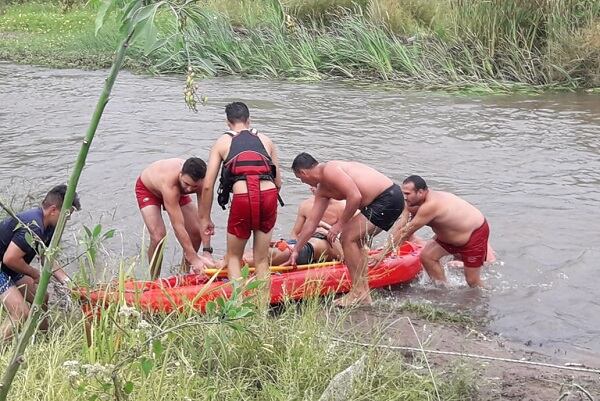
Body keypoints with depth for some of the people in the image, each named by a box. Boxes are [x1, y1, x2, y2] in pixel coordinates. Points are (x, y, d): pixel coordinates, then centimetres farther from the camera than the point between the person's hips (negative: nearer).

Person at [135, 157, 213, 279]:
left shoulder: (201, 181, -33)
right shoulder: (170, 183, -46)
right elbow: (178, 227, -45)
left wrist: (207, 253, -36)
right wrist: (194, 259, -44)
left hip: (177, 190, 5)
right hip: (147, 189, -5)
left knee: (196, 231, -5)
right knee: (158, 237, -22)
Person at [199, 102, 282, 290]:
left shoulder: (222, 142, 17)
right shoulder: (266, 140, 23)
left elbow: (208, 186, 11)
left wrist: (205, 218, 19)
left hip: (243, 198, -2)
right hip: (269, 195, 2)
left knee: (233, 257, 18)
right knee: (261, 261, 17)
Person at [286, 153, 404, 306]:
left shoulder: (329, 170, -14)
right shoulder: (322, 190, 17)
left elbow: (355, 196, -22)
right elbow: (312, 222, 22)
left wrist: (340, 224, -12)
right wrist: (296, 251, 27)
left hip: (388, 199, -10)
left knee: (349, 239, -9)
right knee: (355, 240, 14)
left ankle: (359, 292, -2)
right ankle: (364, 294, 17)